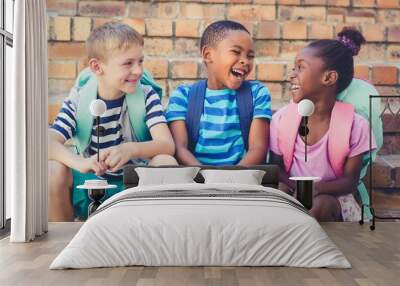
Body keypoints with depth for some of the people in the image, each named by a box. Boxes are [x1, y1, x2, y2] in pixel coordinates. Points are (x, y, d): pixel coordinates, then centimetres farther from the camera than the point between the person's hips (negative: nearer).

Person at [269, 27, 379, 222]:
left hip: (333, 196, -1)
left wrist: (317, 188, -24)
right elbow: (276, 167, 4)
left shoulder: (355, 125, -10)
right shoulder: (281, 119, -4)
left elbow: (350, 180, -5)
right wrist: (296, 187, -18)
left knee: (321, 205, -33)